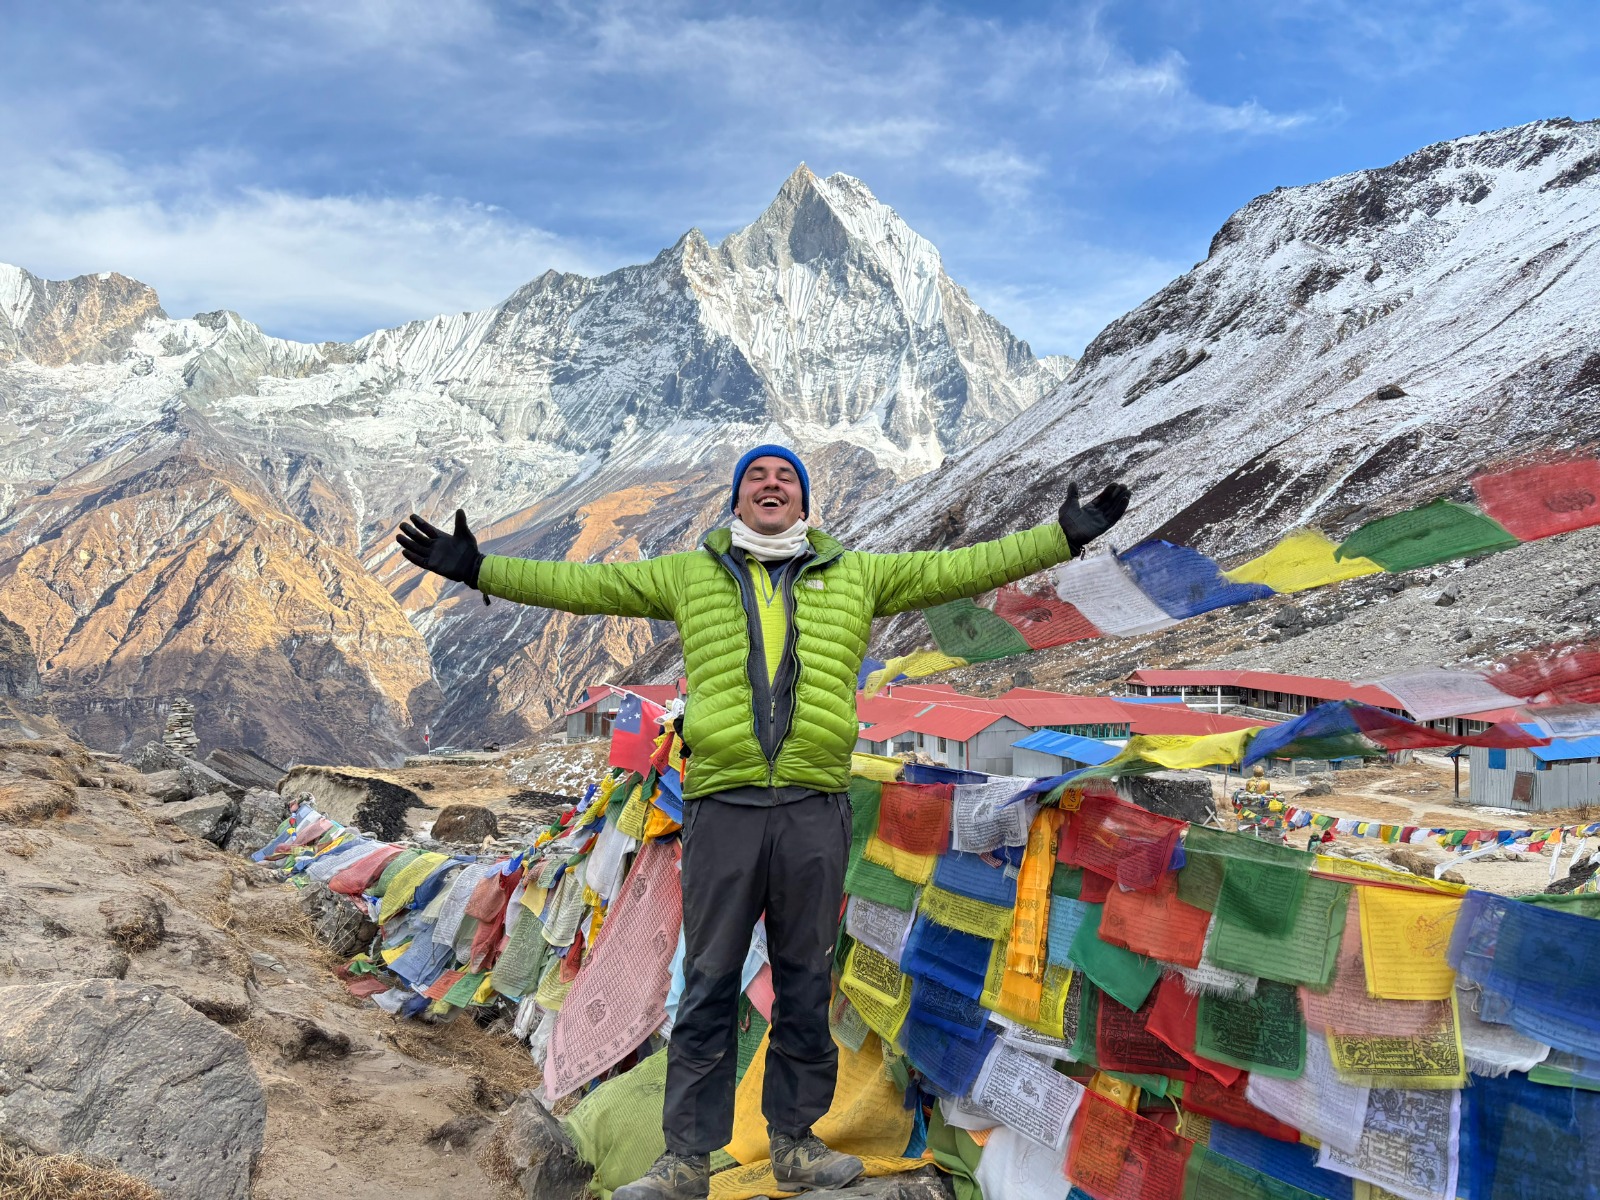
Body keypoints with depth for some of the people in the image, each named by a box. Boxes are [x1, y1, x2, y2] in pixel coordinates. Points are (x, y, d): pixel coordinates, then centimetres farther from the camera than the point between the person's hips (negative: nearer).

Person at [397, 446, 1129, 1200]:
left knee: (805, 986, 11)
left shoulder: (857, 577, 12)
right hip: (722, 806, 0)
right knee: (708, 987, 6)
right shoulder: (689, 575, 12)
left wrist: (1065, 536, 5)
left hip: (815, 809, 1)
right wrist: (476, 568, 7)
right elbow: (579, 584, 12)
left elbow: (961, 568, 10)